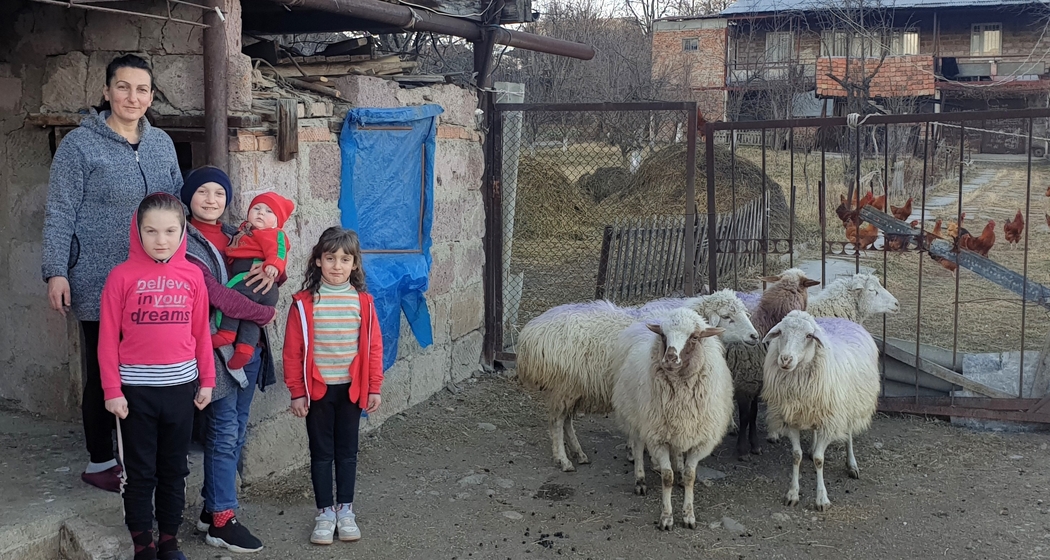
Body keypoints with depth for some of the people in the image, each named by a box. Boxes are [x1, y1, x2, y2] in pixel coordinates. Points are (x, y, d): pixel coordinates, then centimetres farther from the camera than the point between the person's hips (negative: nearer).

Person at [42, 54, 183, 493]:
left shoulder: (161, 143, 9)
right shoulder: (80, 144, -7)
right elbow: (60, 213, -9)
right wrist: (56, 272, -16)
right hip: (100, 286, -5)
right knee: (103, 374, 5)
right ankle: (100, 463, 18)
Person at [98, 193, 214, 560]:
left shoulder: (193, 275, 1)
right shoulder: (122, 276, -7)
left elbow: (202, 332, 6)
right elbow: (108, 338, -6)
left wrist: (207, 380, 6)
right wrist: (112, 390, -8)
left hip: (181, 386, 3)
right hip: (136, 389, -2)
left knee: (174, 469, 13)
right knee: (140, 472, 7)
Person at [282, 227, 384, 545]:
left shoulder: (363, 301, -3)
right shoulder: (304, 302, -8)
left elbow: (373, 347, 1)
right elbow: (293, 350, -5)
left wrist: (374, 388, 0)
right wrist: (297, 392, -6)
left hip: (352, 389, 2)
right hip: (317, 389, -1)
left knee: (347, 451, 12)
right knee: (321, 452, 8)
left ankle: (345, 510, 24)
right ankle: (325, 513, 19)